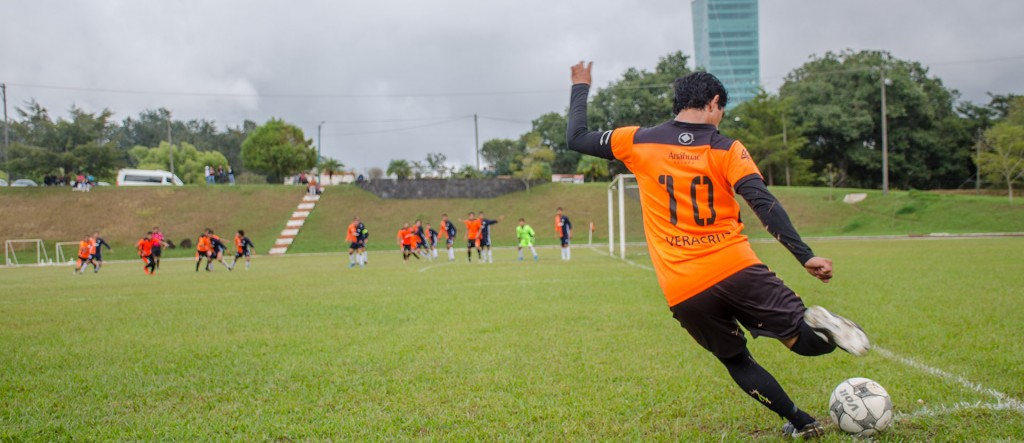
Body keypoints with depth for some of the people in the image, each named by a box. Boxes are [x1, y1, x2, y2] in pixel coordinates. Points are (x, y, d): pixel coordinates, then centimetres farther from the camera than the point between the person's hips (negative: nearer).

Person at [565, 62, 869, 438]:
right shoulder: (727, 149, 1)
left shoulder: (639, 141, 6)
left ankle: (801, 422, 22)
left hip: (684, 292, 2)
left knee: (737, 361, 23)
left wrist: (580, 88, 29)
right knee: (811, 342, 8)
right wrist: (805, 256, -12)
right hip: (737, 270, -2)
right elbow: (764, 203, -11)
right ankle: (817, 321, -25)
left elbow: (576, 139, 16)